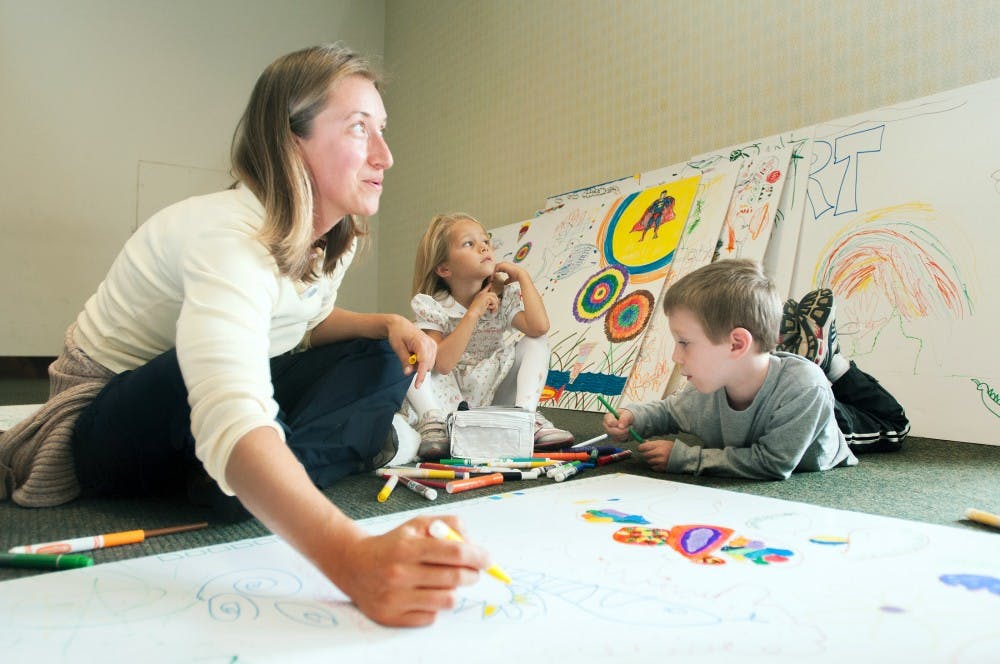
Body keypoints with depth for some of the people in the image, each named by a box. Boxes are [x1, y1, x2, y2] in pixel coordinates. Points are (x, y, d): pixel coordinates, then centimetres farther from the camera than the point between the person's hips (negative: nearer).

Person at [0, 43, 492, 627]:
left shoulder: (338, 236, -7)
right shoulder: (231, 235, -34)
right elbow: (231, 424, -49)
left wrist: (387, 324, -11)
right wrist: (352, 558, -65)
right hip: (106, 419, -7)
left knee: (383, 360, -10)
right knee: (210, 362, -39)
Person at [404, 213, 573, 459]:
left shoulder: (504, 297, -5)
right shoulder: (434, 306, -12)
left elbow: (539, 326, -28)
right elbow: (441, 364, -27)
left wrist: (522, 275, -17)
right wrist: (474, 312, -28)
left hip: (492, 398, 3)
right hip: (448, 402, -2)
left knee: (535, 341, -12)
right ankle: (433, 422, -30)